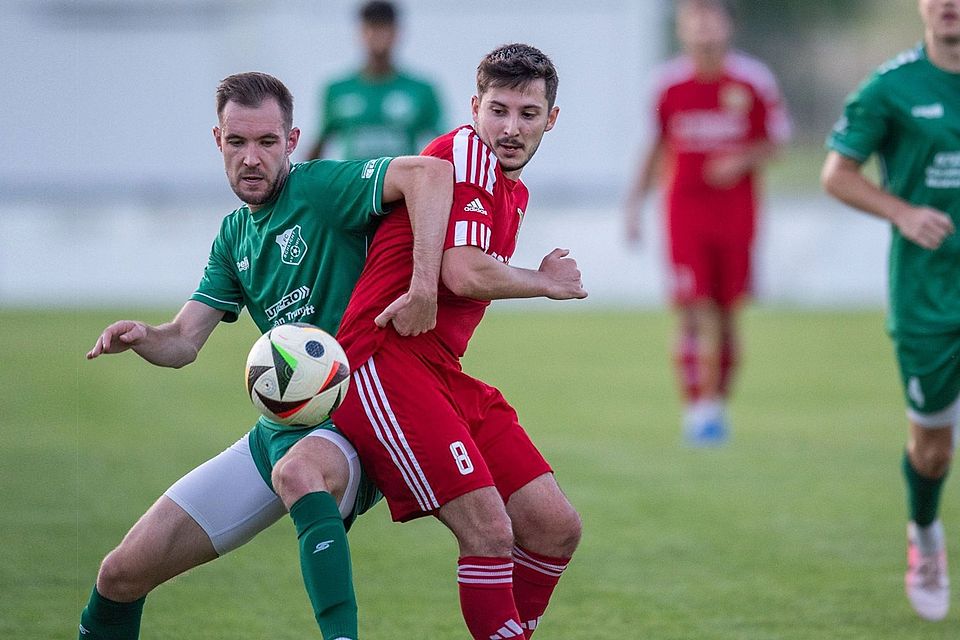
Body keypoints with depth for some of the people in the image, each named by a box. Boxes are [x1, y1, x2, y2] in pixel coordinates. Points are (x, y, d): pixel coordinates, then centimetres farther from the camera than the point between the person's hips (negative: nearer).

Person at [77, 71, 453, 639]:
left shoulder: (320, 189, -12)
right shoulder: (235, 236, 12)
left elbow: (430, 172, -27)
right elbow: (184, 341, 8)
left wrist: (424, 286, -36)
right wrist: (141, 337, -16)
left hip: (355, 422, -7)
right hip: (279, 432, 7)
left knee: (298, 469, -44)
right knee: (124, 572, 1)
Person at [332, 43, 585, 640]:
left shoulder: (516, 192, 20)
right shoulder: (465, 151, -11)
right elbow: (465, 275, -20)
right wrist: (549, 282, -4)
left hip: (443, 372, 10)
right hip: (384, 362, -10)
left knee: (556, 527, 3)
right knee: (489, 529, -21)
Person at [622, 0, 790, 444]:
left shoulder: (753, 81, -2)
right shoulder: (670, 83, 2)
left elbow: (776, 138, 6)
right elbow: (656, 146, 14)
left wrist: (744, 160, -14)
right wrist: (635, 201, 11)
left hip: (736, 209, 0)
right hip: (685, 209, 0)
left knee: (727, 316, 6)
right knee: (694, 315, -11)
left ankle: (718, 405, 21)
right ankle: (696, 409, -11)